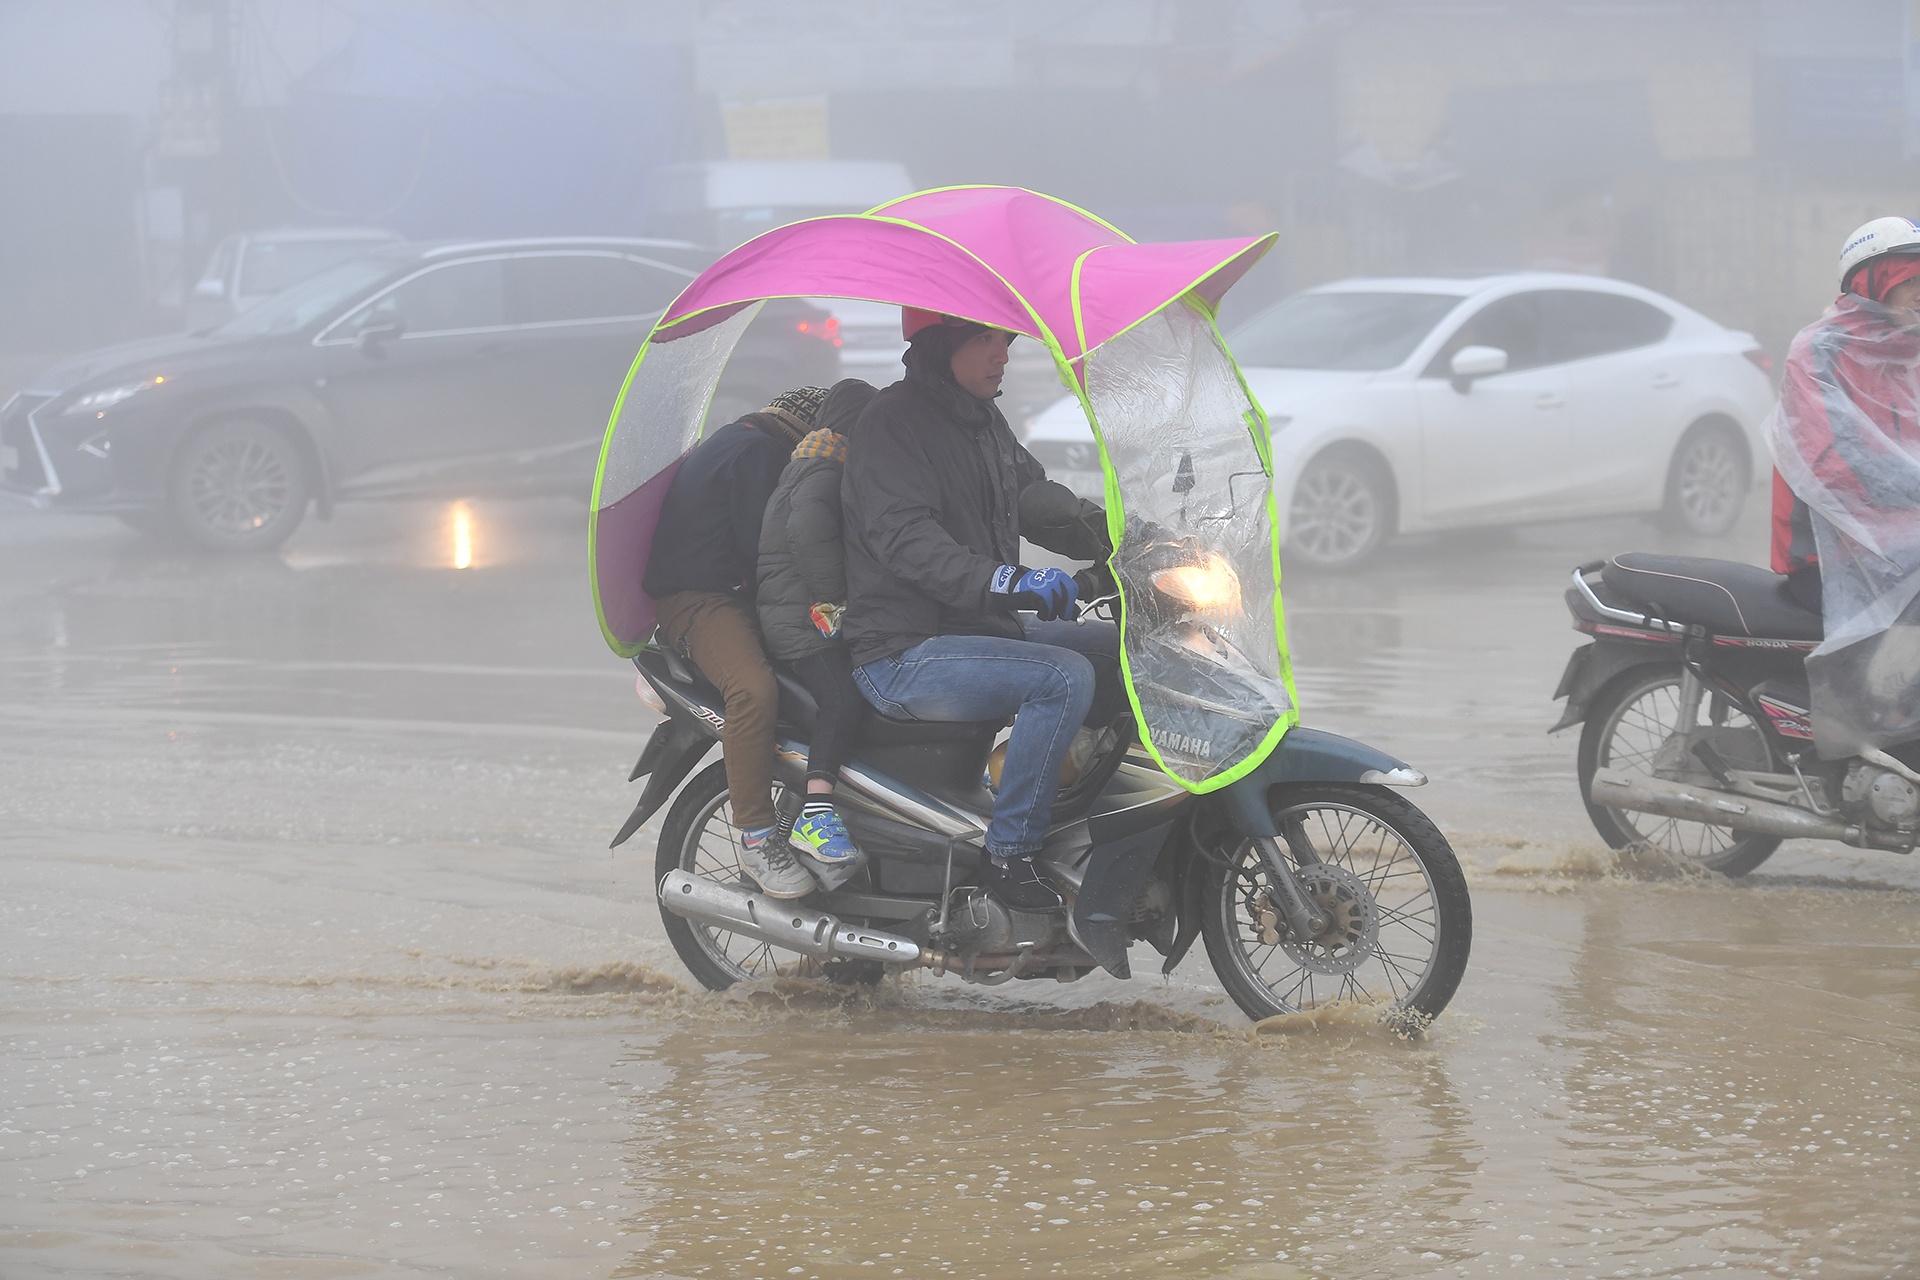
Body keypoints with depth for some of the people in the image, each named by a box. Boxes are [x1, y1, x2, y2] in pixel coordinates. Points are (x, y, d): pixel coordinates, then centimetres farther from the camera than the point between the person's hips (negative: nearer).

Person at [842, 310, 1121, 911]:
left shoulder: (984, 422, 16)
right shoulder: (893, 422, -13)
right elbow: (903, 536, -27)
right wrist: (999, 580, -42)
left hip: (984, 630, 9)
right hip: (905, 654, -9)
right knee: (1065, 677, -28)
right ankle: (1010, 854, -22)